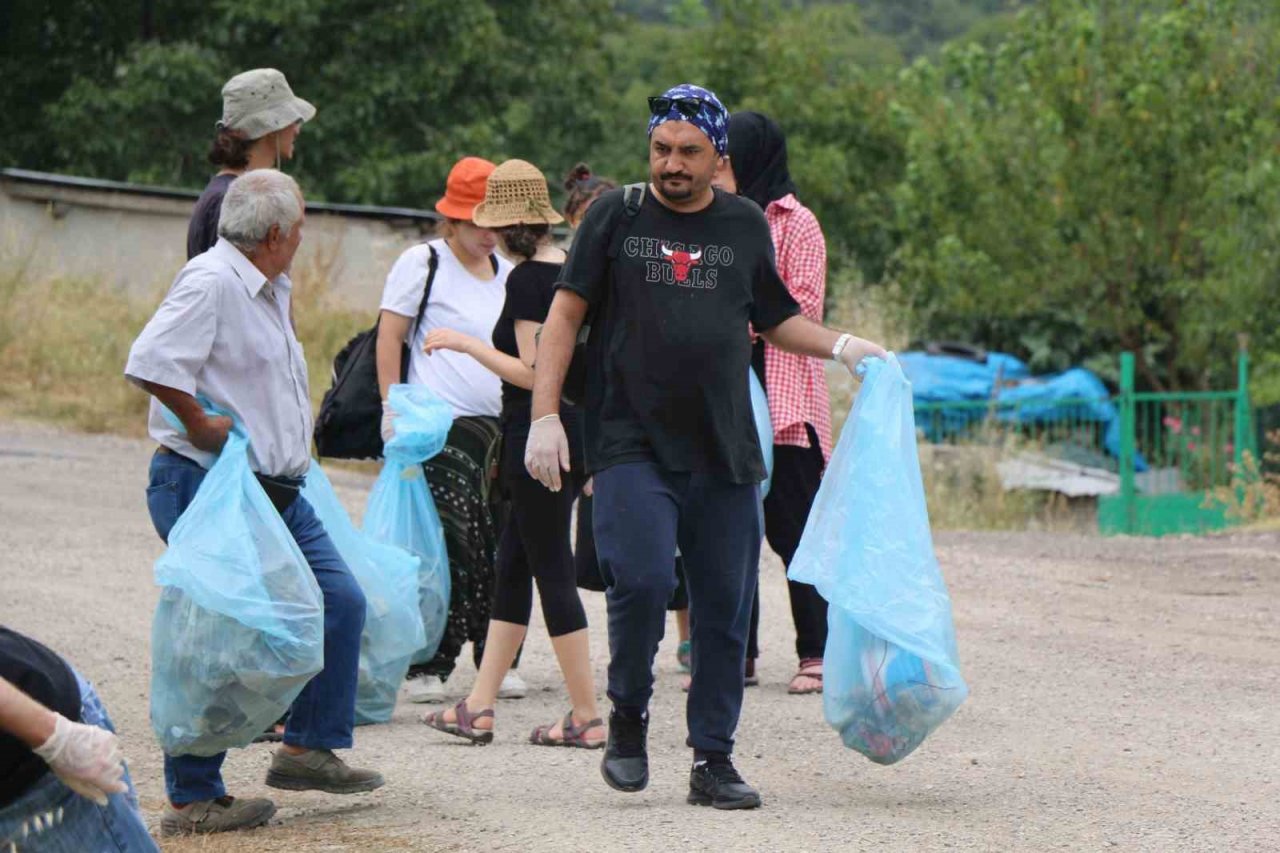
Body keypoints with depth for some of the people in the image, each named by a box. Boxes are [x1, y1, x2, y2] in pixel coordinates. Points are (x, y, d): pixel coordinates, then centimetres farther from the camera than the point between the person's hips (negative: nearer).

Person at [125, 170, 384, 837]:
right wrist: (201, 426, -19)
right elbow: (151, 365, -27)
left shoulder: (272, 289, 16)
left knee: (339, 601, 9)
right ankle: (192, 800, 0)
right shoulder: (210, 282, -16)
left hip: (275, 489, 10)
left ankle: (308, 748, 19)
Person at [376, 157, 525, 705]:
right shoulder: (422, 263, -1)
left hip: (501, 428, 6)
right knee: (443, 546, -10)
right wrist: (392, 407, -10)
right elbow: (390, 337, -3)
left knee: (498, 547, 4)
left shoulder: (505, 274, 17)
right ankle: (426, 665, -6)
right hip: (442, 428, -6)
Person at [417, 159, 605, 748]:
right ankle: (479, 706, 17)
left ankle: (586, 716, 0)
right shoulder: (570, 269, 10)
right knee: (513, 562, 13)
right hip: (576, 426, 9)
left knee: (552, 570, -3)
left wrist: (465, 344, -12)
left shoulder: (526, 280, -15)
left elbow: (532, 373, -20)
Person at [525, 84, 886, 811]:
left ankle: (714, 760, 13)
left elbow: (775, 316, 24)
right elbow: (566, 314, 4)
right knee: (642, 580, -20)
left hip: (726, 450, 3)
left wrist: (841, 345, 8)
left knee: (726, 608, 3)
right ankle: (629, 717, 4)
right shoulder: (618, 216, 3)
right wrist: (545, 416, -3)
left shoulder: (746, 225, 11)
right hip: (633, 444, -3)